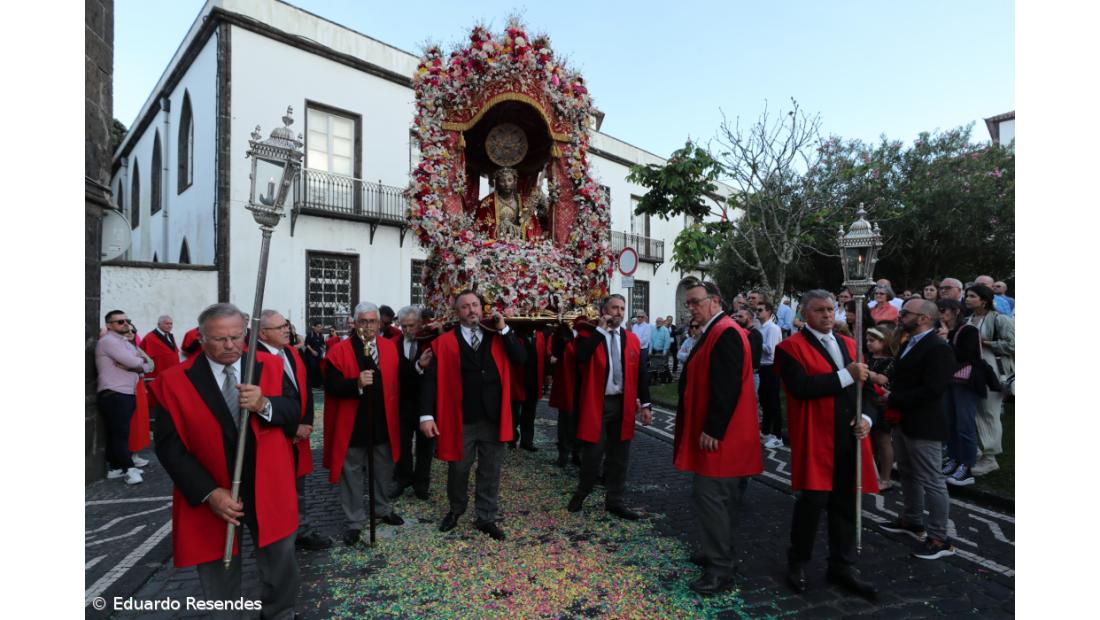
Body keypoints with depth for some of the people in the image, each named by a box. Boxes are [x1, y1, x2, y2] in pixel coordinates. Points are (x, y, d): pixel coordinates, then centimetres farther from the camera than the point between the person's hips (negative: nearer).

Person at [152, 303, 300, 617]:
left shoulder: (271, 366, -3)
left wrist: (264, 405, -29)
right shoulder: (174, 381, -9)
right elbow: (169, 447, -10)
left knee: (282, 568, 17)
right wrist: (209, 493, -17)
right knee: (219, 583, 19)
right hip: (212, 498, -1)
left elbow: (294, 414, -6)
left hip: (269, 492, 2)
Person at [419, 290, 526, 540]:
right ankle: (455, 510, 41)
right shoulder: (444, 342, -3)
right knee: (458, 469, 15)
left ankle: (486, 518, 28)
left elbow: (521, 359, -7)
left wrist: (504, 330, -11)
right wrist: (427, 415, -15)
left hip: (493, 417, 2)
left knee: (490, 472, 12)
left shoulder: (497, 337, 5)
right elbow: (431, 379, -7)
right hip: (460, 419, -1)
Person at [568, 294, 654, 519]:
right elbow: (581, 357, -24)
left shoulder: (632, 339, 7)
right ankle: (581, 493, 28)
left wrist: (645, 404, 2)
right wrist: (601, 329, -19)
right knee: (593, 453, 3)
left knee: (619, 456, 11)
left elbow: (641, 373, 7)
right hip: (596, 403, -4)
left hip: (623, 404, 4)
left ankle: (614, 501, 24)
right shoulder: (590, 336, -2)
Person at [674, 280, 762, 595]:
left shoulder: (725, 333, -17)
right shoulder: (715, 332, 15)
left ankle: (720, 570, 7)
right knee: (717, 498, 18)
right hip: (714, 432, 10)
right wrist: (708, 428, 20)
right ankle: (717, 554, 32)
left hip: (718, 436, -10)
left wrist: (712, 430, -23)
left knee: (708, 497, -5)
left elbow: (727, 388, -24)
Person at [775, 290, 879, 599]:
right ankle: (797, 563, 20)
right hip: (815, 439, -6)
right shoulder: (791, 347, -8)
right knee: (812, 501, -1)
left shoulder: (848, 344, 15)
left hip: (849, 438, 6)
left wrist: (865, 417, 0)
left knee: (845, 504, 13)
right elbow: (801, 388, -21)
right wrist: (846, 375, -21)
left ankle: (842, 566, 29)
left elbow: (862, 386, 16)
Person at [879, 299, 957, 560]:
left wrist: (894, 400, -18)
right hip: (905, 422, 10)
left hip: (924, 426, -10)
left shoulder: (938, 348, -19)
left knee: (932, 481, 1)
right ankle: (912, 521, 38)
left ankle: (940, 539, 13)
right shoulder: (909, 344, 11)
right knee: (907, 473, 22)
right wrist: (891, 395, -2)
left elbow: (932, 390, -25)